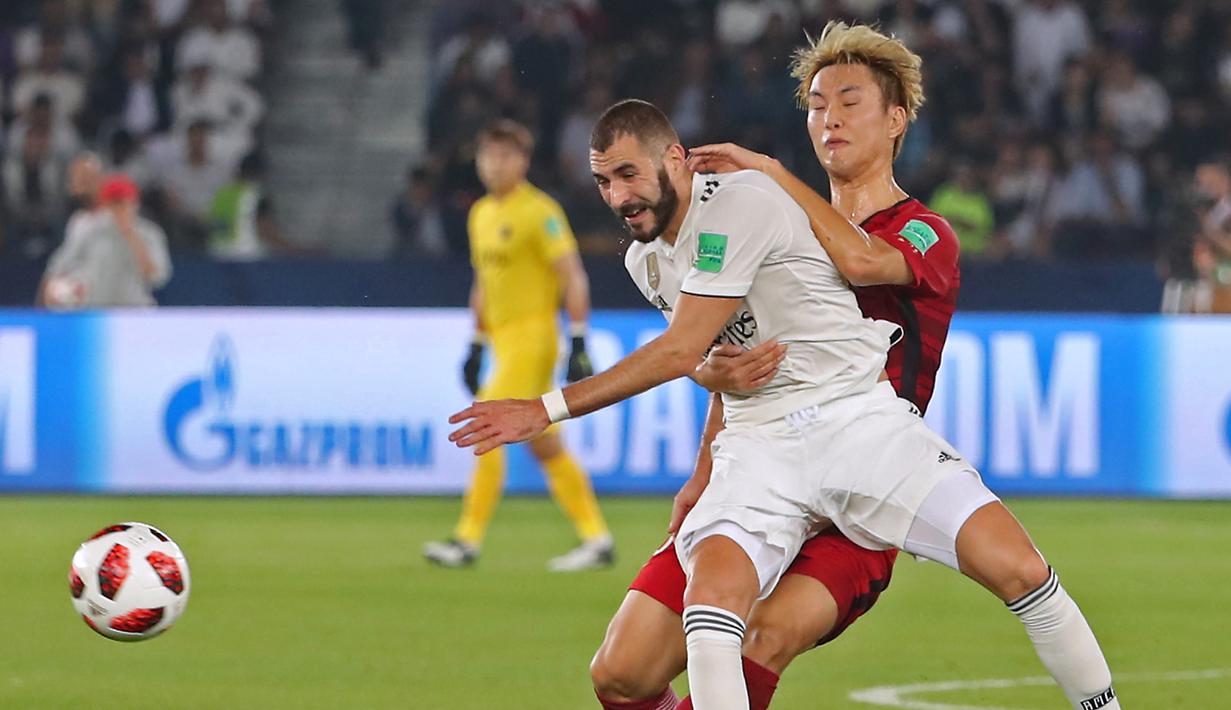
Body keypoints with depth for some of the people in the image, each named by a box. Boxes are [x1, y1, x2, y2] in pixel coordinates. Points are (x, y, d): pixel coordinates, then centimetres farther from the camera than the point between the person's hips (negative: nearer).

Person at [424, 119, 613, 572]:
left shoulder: (539, 212, -10)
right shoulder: (481, 214, 14)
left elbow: (573, 278, -13)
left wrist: (579, 343, -19)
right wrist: (477, 345, 22)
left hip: (532, 335, -8)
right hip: (503, 338, 8)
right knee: (545, 446, 8)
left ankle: (469, 540, -11)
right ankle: (597, 539, 12)